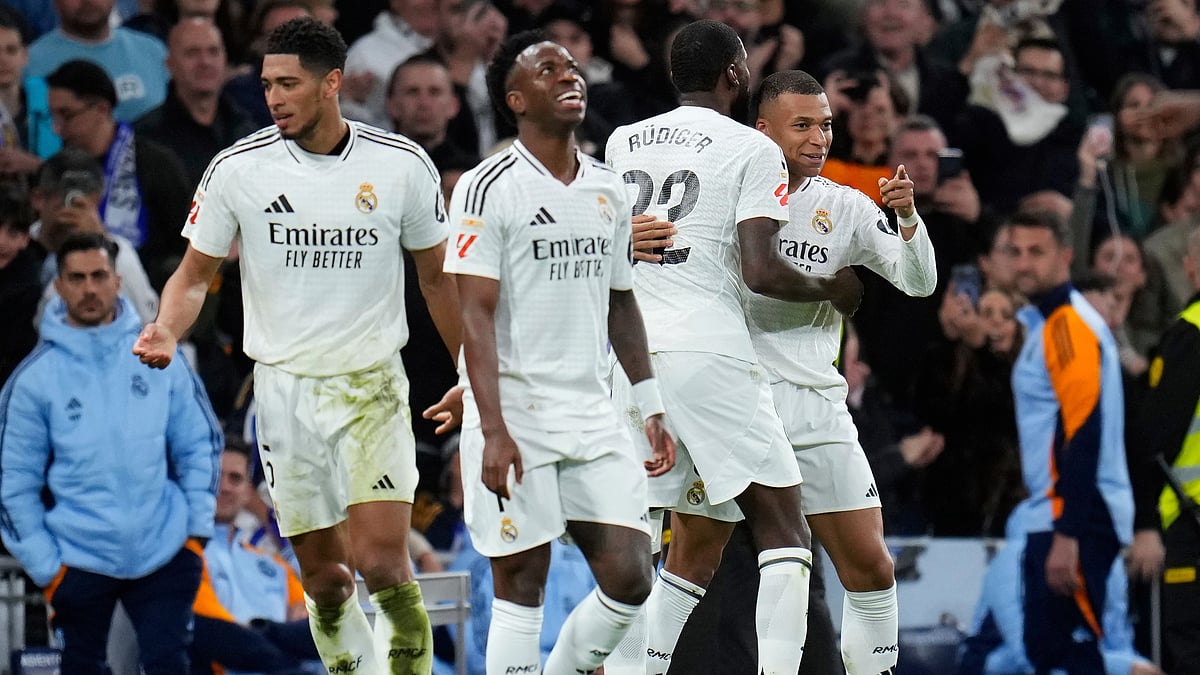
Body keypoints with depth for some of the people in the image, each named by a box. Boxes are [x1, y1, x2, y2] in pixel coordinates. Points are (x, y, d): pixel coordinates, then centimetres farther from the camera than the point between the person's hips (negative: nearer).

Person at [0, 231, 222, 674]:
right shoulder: (35, 377, -5)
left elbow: (199, 444, 9)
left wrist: (198, 527, 1)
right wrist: (44, 566, -4)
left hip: (166, 552, 1)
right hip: (80, 560, 0)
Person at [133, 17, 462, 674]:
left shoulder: (402, 165, -4)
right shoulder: (238, 168, -4)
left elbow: (437, 278, 9)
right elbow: (195, 273, 4)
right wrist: (166, 331, -16)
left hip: (372, 383, -1)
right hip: (284, 387, 1)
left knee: (381, 563, -16)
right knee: (325, 579, 4)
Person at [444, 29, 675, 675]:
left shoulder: (609, 188, 12)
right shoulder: (489, 188, -8)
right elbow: (476, 316, -12)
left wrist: (653, 409, 13)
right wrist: (493, 431, -19)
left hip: (594, 418, 6)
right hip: (516, 419, -6)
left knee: (630, 580, -1)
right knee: (521, 585, -3)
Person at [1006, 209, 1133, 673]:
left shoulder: (1069, 325, -12)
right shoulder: (1045, 324, 19)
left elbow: (1083, 435, -20)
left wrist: (1067, 535, -24)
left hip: (1077, 521, -10)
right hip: (1051, 517, 10)